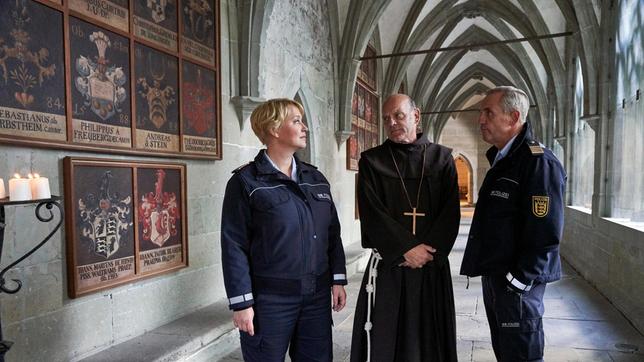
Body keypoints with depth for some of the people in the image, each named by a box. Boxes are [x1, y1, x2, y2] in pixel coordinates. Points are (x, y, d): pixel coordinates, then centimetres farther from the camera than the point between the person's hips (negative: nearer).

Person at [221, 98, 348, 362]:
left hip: (317, 294, 5)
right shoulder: (246, 181, -7)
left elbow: (332, 233, 11)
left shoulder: (316, 179, 9)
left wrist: (337, 280, 7)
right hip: (269, 298, -4)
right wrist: (241, 303, -11)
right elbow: (234, 245, -9)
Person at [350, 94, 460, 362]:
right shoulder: (372, 160, 2)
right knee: (384, 337, 3)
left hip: (432, 265, 1)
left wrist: (429, 251, -11)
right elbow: (371, 212, -7)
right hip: (387, 265, -1)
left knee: (430, 337, 9)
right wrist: (407, 248, -12)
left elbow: (451, 212, 0)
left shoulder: (441, 158, 6)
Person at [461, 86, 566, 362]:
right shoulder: (502, 160, 13)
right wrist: (492, 275, 16)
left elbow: (546, 233, -22)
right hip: (493, 276, 9)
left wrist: (518, 281, -19)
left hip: (517, 283, -9)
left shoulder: (539, 162, -17)